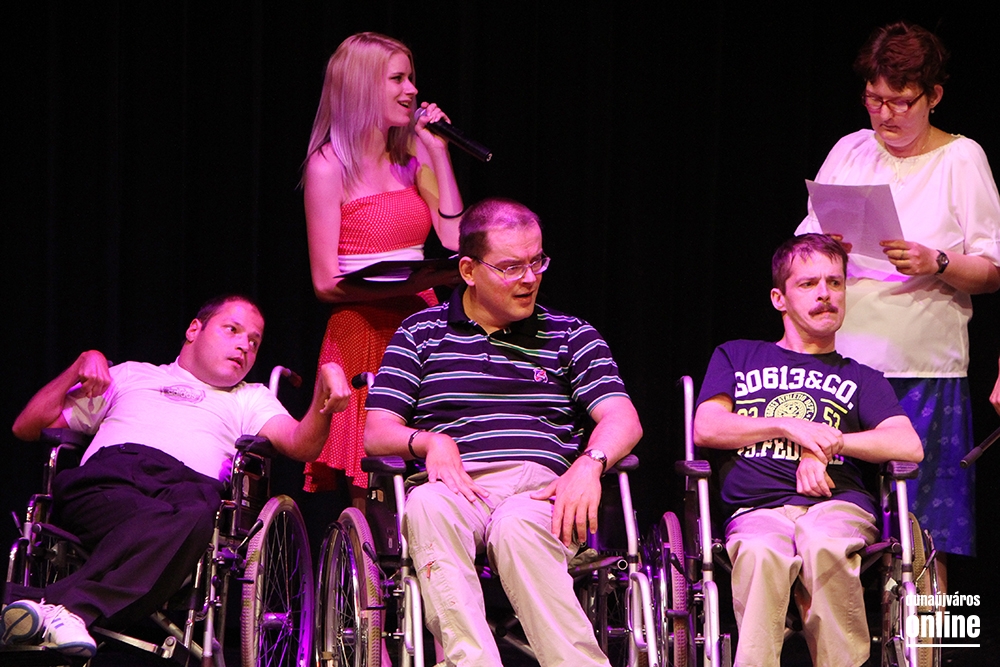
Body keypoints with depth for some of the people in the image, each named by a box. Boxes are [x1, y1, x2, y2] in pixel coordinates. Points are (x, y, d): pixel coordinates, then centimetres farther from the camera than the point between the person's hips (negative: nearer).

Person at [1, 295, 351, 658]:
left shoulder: (249, 400, 36)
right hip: (105, 479, 0)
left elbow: (302, 445, 14)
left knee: (191, 516, -41)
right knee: (158, 521, -39)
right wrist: (82, 365, 21)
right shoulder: (130, 375, 37)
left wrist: (324, 400, -5)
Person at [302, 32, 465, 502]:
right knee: (370, 493, -8)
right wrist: (414, 282, -20)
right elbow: (327, 283, -8)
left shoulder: (411, 158, 14)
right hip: (363, 335, -5)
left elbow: (455, 240, 5)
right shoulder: (328, 167, -4)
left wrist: (438, 154, 5)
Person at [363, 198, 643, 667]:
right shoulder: (422, 333, 20)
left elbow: (623, 421, 8)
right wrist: (429, 442, -10)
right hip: (457, 488, 0)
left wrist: (589, 464, -15)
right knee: (426, 507, -38)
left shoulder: (570, 337, 21)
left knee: (516, 527, -38)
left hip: (540, 492, 0)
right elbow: (376, 433, 13)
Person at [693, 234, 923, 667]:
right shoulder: (737, 357, 29)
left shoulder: (861, 379, 28)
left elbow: (909, 446, 11)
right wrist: (790, 427, 2)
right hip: (757, 506, 0)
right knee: (759, 553, -40)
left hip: (836, 504, 0)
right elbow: (706, 428, 13)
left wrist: (827, 444, -1)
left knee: (823, 546, -40)